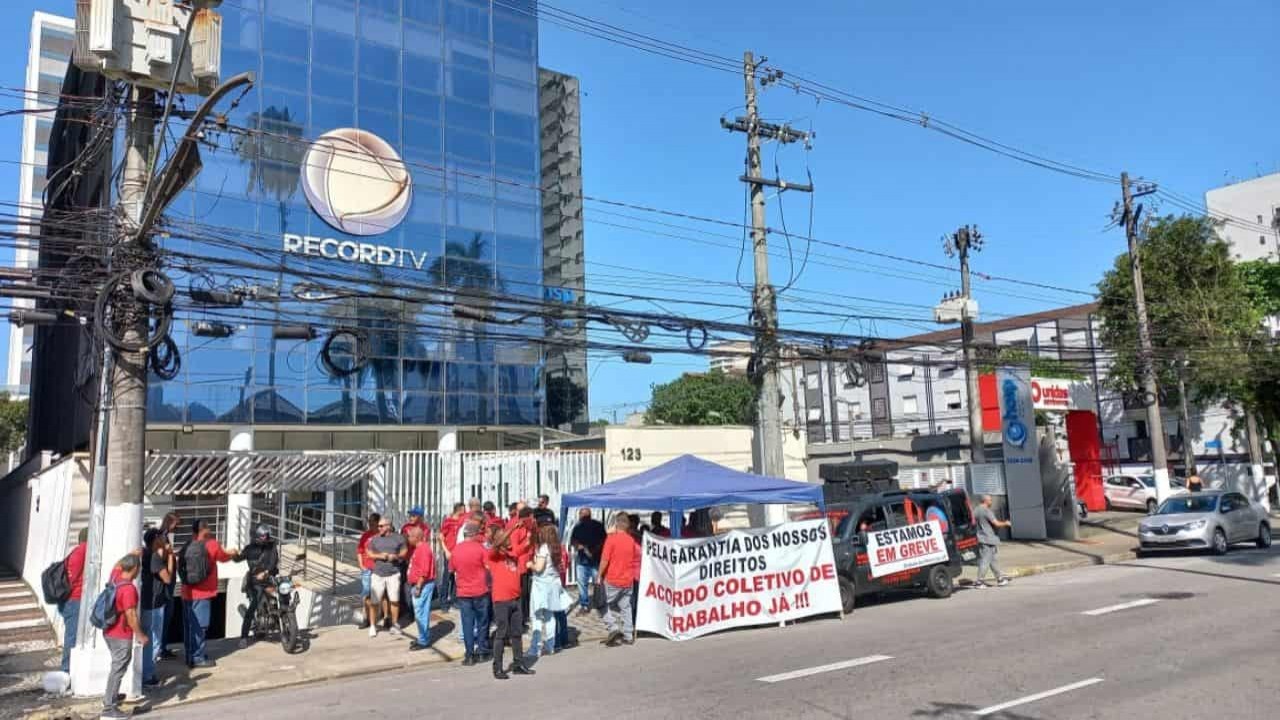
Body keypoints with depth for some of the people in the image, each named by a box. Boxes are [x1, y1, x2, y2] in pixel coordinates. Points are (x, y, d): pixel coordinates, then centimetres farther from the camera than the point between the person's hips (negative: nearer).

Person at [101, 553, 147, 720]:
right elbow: (131, 615, -23)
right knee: (118, 669, -3)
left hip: (109, 632, 9)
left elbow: (118, 565, 26)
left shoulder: (114, 576, -1)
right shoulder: (129, 589, -25)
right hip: (122, 635, -9)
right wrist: (140, 635, -14)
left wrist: (132, 555, 34)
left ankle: (112, 696, 39)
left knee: (117, 666, 26)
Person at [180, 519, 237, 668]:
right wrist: (232, 554, 27)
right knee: (199, 626, -1)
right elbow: (223, 557, 4)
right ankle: (197, 658, 3)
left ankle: (190, 655, 25)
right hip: (202, 593, -7)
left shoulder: (188, 545, 6)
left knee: (189, 625, 15)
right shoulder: (211, 544, -11)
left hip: (187, 592, 7)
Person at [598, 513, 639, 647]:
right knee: (625, 607, 14)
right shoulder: (631, 540, 1)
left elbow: (604, 560, -15)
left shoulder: (611, 538, -14)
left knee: (607, 604, 10)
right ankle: (628, 636, 16)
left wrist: (599, 575, -5)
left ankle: (613, 628, -7)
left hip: (612, 579, -5)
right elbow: (637, 555, 13)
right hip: (627, 580, 5)